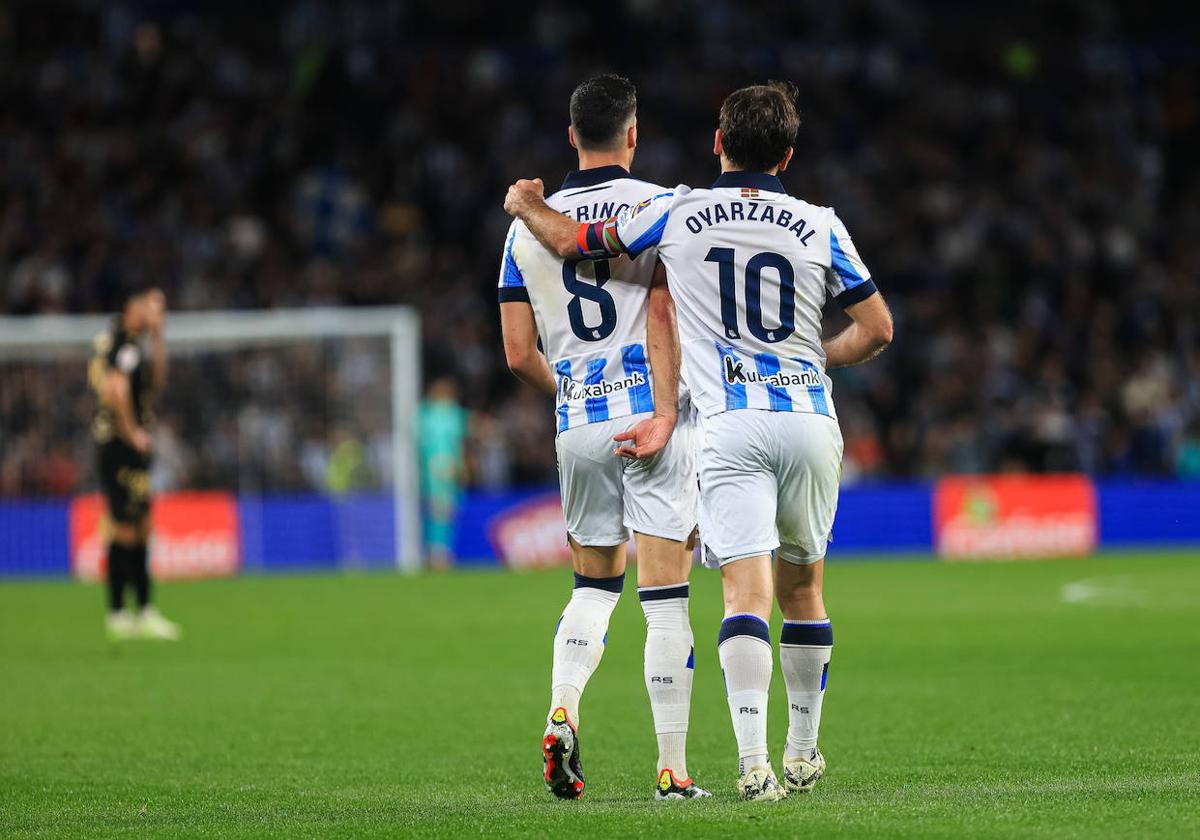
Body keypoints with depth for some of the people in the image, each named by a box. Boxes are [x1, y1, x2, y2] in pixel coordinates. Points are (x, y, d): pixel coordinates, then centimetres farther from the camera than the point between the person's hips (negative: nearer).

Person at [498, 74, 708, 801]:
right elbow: (662, 313, -16)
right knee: (665, 597, -2)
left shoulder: (529, 224, 9)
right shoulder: (659, 206, -3)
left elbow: (519, 353, 8)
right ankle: (673, 769, -3)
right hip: (653, 420, -4)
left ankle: (562, 714, -2)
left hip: (577, 426, 4)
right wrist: (665, 409, -18)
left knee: (594, 583, 20)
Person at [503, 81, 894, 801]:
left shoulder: (677, 213, 4)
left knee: (748, 591, -11)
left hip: (730, 424, -2)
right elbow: (877, 328, 9)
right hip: (810, 414, 2)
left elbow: (570, 241, 13)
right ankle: (804, 753, 27)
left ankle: (753, 762, -26)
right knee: (803, 586, 19)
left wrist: (527, 204, 35)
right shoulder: (819, 226, 7)